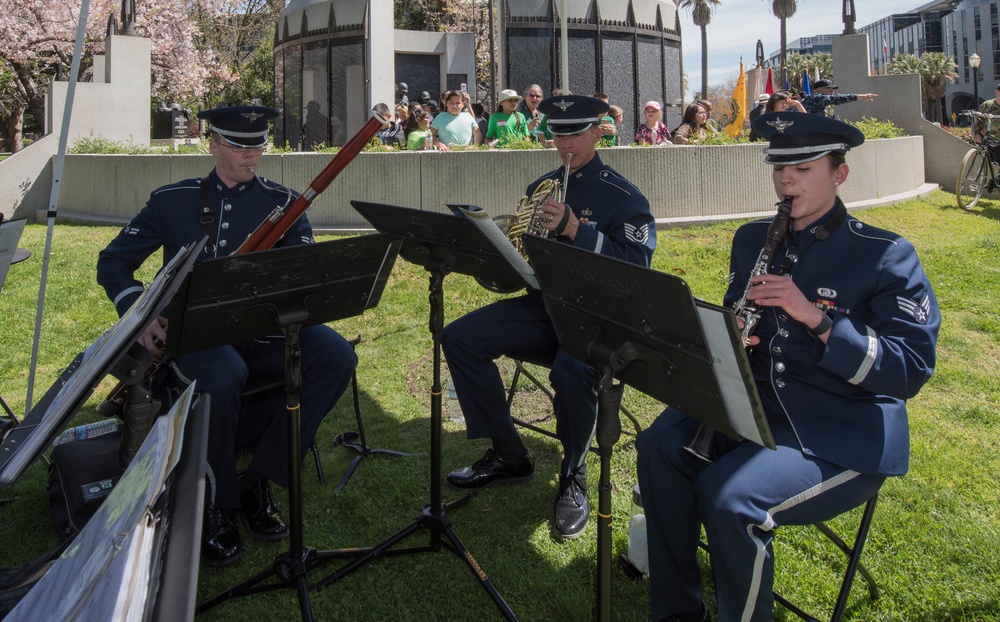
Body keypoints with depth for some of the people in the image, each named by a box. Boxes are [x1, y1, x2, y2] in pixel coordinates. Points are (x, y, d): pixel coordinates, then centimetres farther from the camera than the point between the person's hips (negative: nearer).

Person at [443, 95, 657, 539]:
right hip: (542, 304, 6)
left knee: (572, 371, -38)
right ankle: (508, 456, 1)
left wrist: (575, 228, -25)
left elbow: (636, 266, -16)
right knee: (460, 337, -11)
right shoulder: (540, 189, 15)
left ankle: (573, 477, -7)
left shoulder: (623, 197, -4)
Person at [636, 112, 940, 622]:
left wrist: (816, 317, -25)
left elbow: (912, 370, -14)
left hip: (844, 433, -6)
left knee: (728, 494, -29)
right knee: (660, 445, -18)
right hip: (757, 403, 6)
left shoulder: (886, 255, -7)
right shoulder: (753, 239, 11)